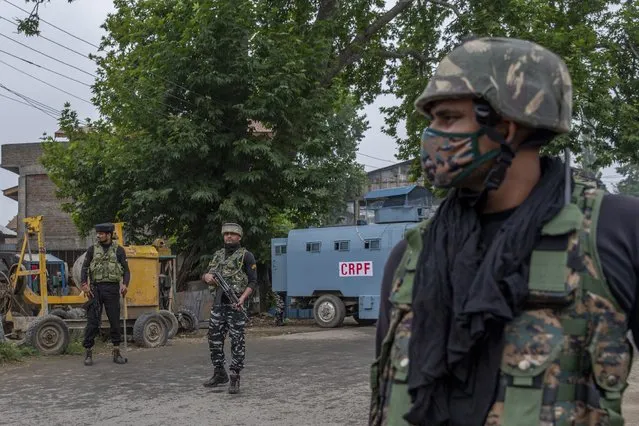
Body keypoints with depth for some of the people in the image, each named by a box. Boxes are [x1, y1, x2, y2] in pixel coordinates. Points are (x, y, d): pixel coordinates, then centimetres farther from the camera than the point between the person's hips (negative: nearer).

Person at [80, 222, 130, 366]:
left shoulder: (119, 250, 6)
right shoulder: (92, 249, 8)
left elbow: (126, 270, 3)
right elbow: (84, 268, 3)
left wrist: (125, 284, -15)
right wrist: (84, 284, -12)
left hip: (112, 289, 0)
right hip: (95, 289, 0)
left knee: (115, 320, 3)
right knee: (92, 321, -2)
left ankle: (117, 353, 11)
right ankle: (88, 353, 4)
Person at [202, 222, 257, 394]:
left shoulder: (246, 256, -1)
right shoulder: (218, 255, 16)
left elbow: (253, 281, -6)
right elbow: (207, 274, 24)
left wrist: (243, 297, -21)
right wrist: (206, 276, -1)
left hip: (235, 304, -6)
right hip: (217, 303, 6)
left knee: (237, 341, -4)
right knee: (215, 339, 8)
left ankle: (235, 378, 1)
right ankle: (219, 374, 20)